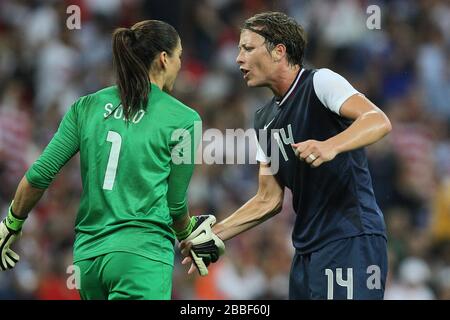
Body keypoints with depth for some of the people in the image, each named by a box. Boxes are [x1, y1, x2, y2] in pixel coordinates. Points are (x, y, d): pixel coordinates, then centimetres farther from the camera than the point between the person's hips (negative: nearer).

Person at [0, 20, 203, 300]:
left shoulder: (88, 106, 11)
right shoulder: (183, 119, -1)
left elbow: (39, 175, 6)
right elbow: (175, 202, 4)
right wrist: (187, 234, 26)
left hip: (86, 255, 6)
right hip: (141, 255, -6)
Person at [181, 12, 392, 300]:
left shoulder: (320, 82, -7)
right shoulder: (265, 120, 16)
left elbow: (379, 121, -22)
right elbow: (269, 200, 19)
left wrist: (330, 146, -38)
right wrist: (213, 235, 11)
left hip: (352, 241, -8)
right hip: (307, 251, 8)